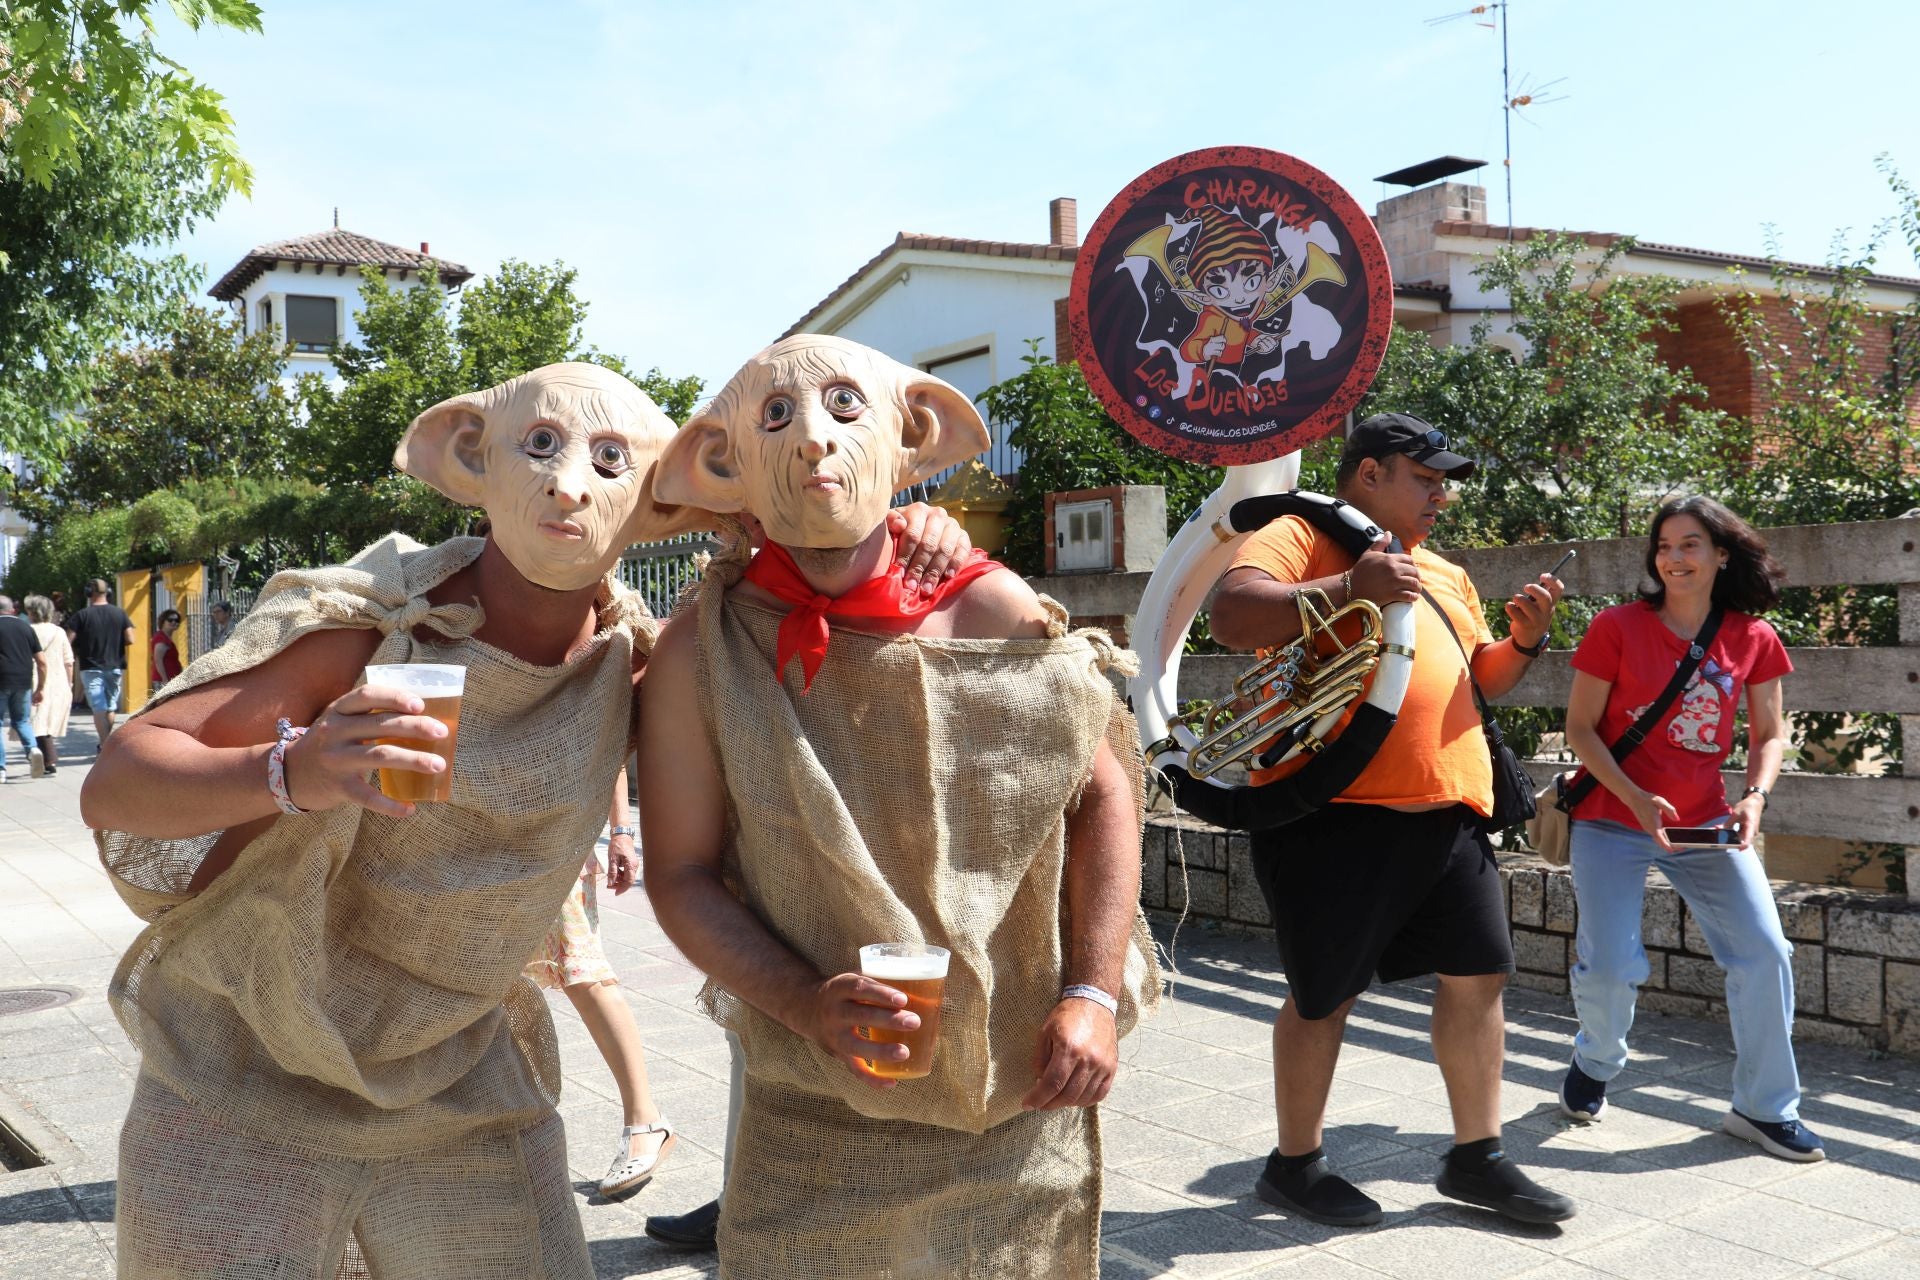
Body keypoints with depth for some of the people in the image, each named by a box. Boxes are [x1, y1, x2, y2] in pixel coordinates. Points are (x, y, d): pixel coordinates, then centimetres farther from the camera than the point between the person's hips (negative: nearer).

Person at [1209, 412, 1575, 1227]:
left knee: (1478, 972, 11)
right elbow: (1232, 616, -19)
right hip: (1335, 809, -7)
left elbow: (1482, 680, 26)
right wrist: (1351, 587, -28)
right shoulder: (1302, 536, -2)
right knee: (1325, 993, 3)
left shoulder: (1446, 575, 23)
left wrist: (1523, 640, 6)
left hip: (1447, 811, 8)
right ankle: (1295, 1165, 21)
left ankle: (1476, 1156, 27)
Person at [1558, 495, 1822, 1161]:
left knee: (1765, 952, -3)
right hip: (1612, 821, -3)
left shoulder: (1753, 638, -1)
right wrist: (1636, 799, -19)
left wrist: (1755, 795, -12)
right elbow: (1579, 727, -7)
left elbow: (1769, 733, 8)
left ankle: (1764, 1107, 17)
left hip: (1705, 823, 3)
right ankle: (1594, 1063, 27)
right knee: (1610, 967, -7)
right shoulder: (1617, 627, -10)